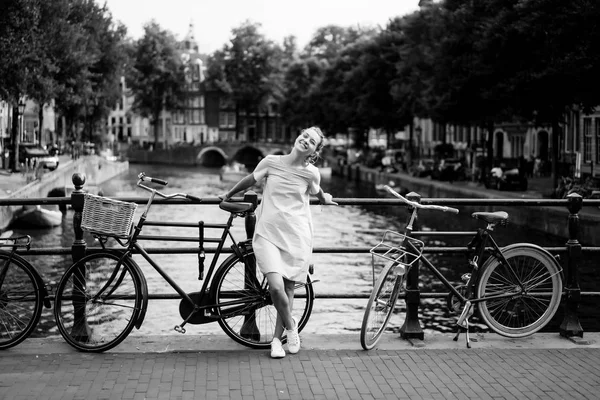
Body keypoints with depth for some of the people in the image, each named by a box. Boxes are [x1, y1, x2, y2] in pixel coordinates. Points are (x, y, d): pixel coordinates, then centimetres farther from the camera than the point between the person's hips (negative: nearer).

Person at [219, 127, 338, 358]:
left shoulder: (311, 173, -3)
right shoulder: (271, 162, -4)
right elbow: (249, 180, 15)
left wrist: (324, 199, 40)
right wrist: (228, 195, 28)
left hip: (297, 237, 1)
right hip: (268, 234, -1)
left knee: (288, 289, 5)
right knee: (276, 286, -18)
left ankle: (277, 339, 22)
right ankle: (290, 326, 9)